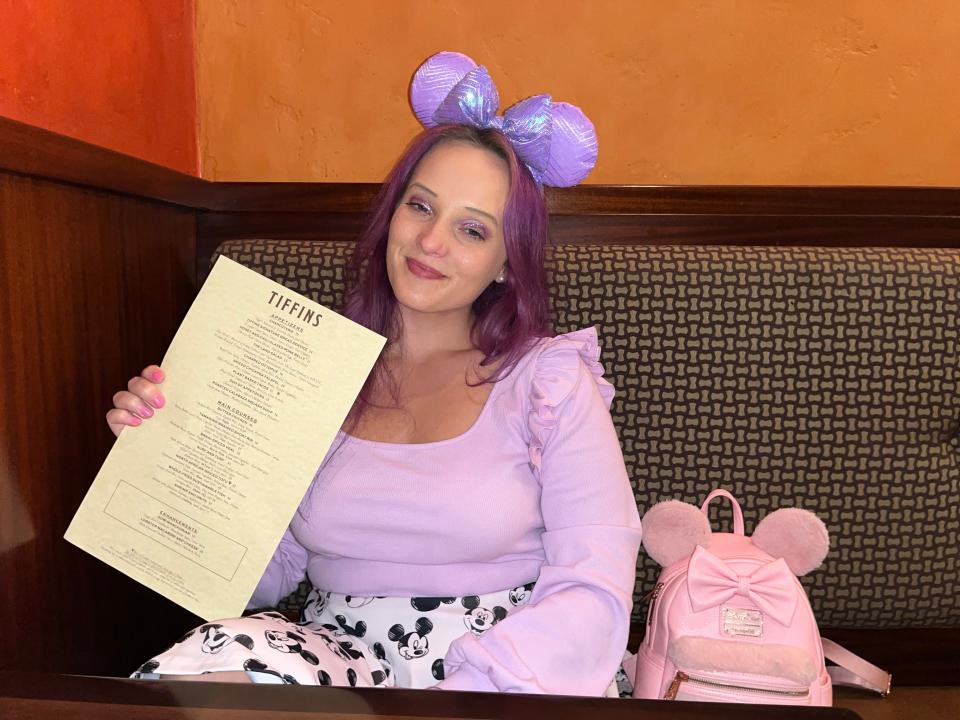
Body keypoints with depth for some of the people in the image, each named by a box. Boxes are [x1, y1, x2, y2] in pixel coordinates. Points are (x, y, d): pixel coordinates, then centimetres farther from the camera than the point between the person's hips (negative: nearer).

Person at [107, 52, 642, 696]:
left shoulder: (550, 378, -2)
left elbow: (595, 588, -11)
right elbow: (266, 575, 7)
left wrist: (465, 690, -25)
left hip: (504, 665, -1)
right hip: (340, 649, 2)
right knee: (205, 673, -28)